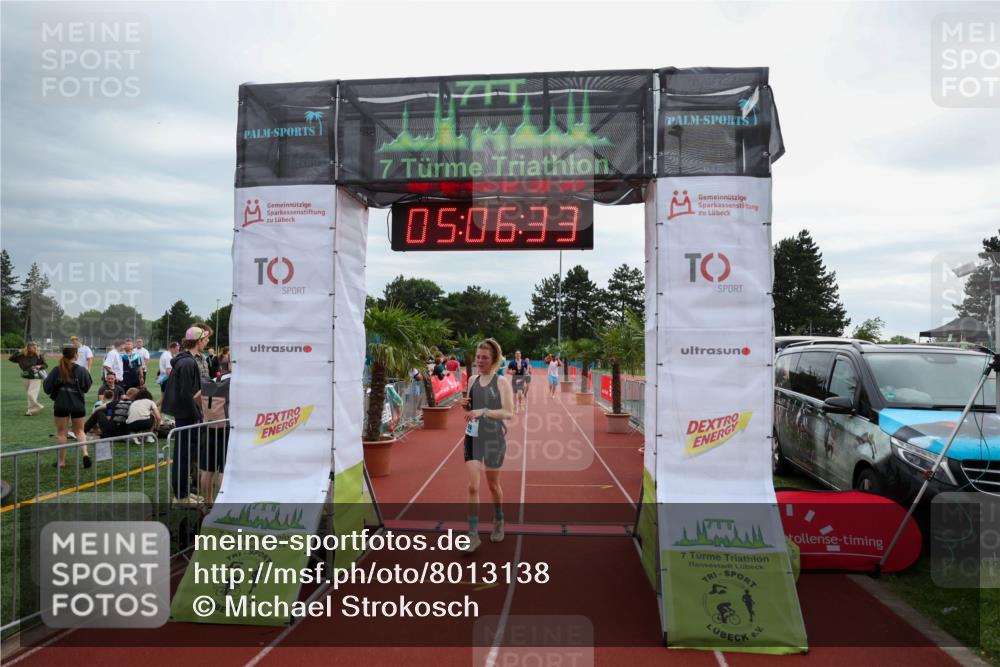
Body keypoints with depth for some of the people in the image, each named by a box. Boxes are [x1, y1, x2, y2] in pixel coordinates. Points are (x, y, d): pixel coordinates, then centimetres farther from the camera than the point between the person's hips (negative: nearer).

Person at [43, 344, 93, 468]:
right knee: (79, 431, 14)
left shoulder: (57, 371, -10)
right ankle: (85, 453, -7)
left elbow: (47, 388, -5)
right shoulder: (81, 370, -10)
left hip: (61, 405, 0)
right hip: (78, 405, 0)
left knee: (61, 432, 12)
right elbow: (87, 387, -1)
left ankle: (61, 460, 18)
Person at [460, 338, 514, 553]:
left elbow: (509, 412, -16)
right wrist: (465, 405, -5)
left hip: (494, 438, -3)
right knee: (472, 486, -4)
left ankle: (498, 523, 38)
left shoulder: (502, 382, -9)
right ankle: (473, 535, 2)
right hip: (472, 436, 3)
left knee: (493, 485, 13)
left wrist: (483, 412, -26)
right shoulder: (472, 379, 6)